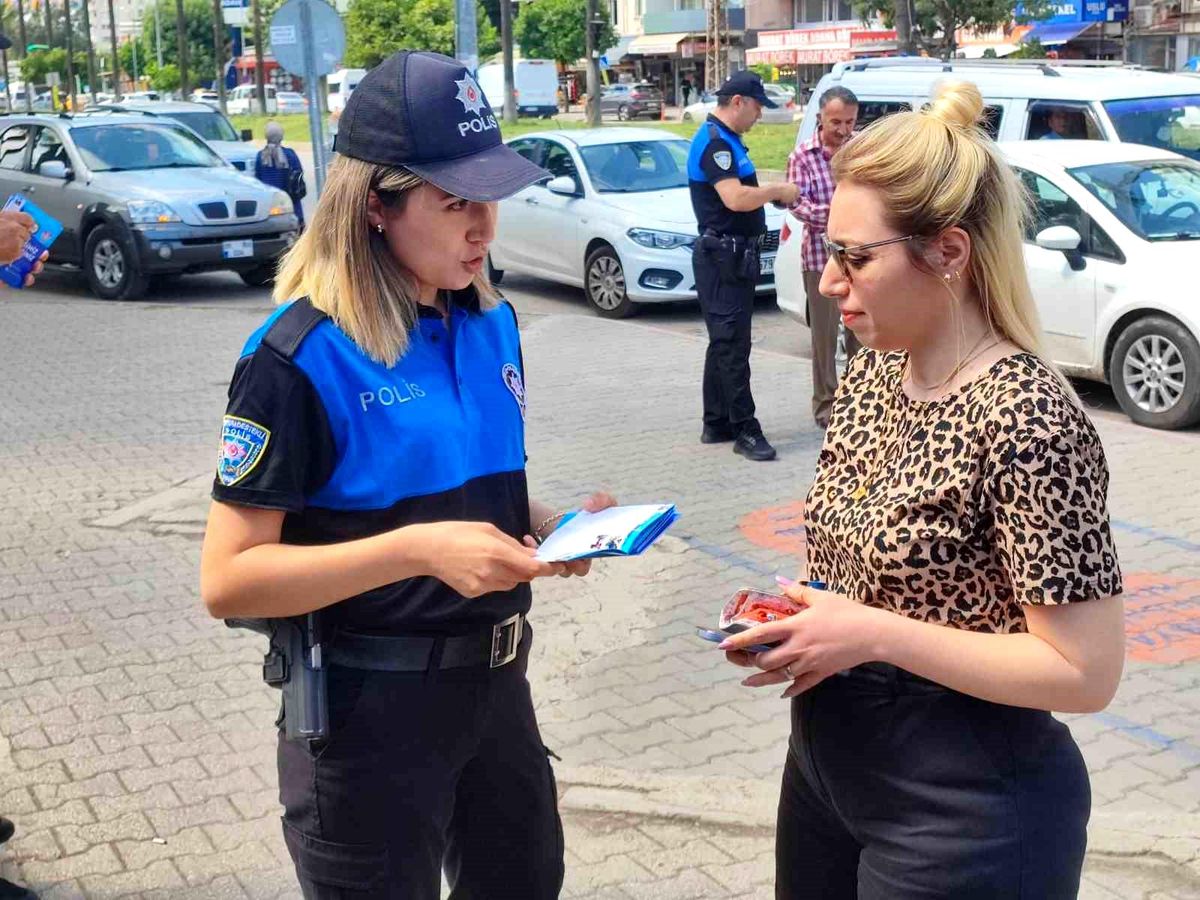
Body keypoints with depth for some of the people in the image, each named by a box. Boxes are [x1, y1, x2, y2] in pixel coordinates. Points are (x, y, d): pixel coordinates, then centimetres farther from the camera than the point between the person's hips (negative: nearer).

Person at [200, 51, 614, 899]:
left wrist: (555, 527, -5)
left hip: (495, 685, 7)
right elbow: (229, 580, -20)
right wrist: (417, 551, -29)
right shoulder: (303, 357, -19)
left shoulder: (492, 326, 3)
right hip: (369, 710, -7)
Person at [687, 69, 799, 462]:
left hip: (734, 256, 11)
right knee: (732, 344, -9)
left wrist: (772, 194, 9)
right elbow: (735, 199, -27)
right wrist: (778, 190, -13)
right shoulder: (713, 142, -16)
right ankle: (744, 430, -7)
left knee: (724, 342, 14)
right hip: (723, 256, -11)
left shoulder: (726, 141, 17)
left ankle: (716, 424, 21)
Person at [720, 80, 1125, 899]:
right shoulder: (872, 375, 0)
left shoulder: (1027, 418, -23)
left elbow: (1085, 671, -22)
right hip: (827, 759, 7)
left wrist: (874, 636, -24)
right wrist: (803, 622, -6)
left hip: (965, 808, -7)